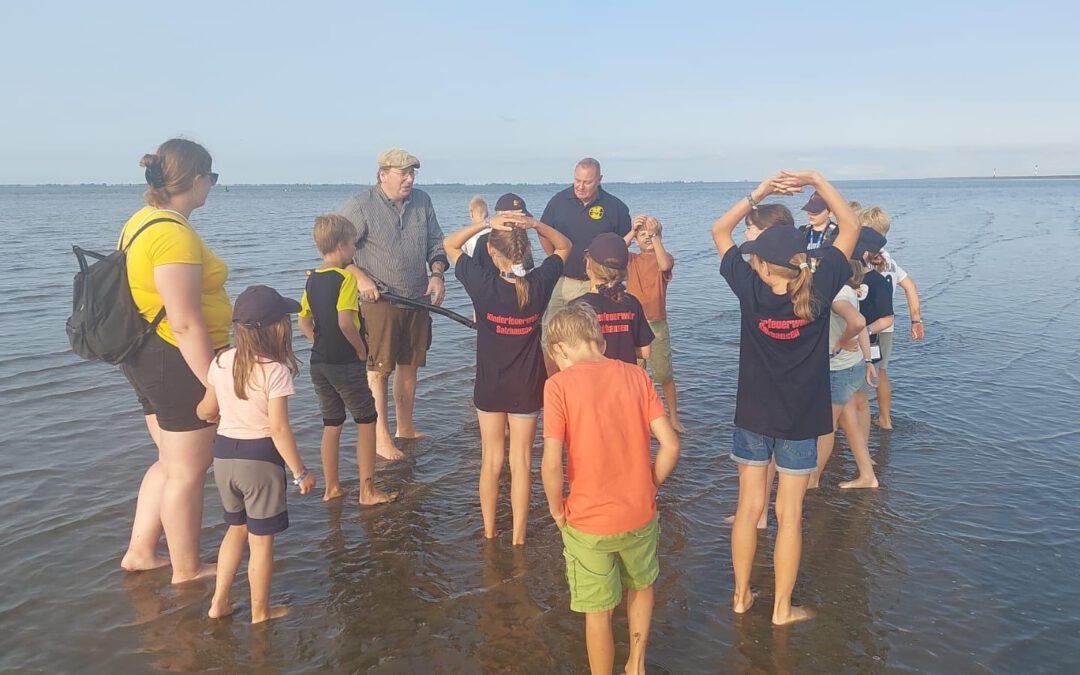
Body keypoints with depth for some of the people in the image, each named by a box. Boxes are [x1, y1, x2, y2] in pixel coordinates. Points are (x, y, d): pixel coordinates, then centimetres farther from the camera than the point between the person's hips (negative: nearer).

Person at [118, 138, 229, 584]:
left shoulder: (142, 221, 10)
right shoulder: (174, 234, -22)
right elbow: (185, 324, -26)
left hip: (148, 359, 10)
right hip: (179, 363, -10)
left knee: (171, 462, 23)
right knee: (188, 472, 6)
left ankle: (139, 552, 34)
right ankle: (186, 570, 23)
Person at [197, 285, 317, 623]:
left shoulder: (221, 362, 1)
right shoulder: (275, 370, -18)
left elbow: (207, 411, 12)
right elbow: (279, 428, -20)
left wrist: (203, 411, 37)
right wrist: (300, 471, -12)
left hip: (224, 453, 6)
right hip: (260, 459, -6)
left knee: (237, 528, 25)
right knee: (261, 539, 8)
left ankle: (219, 602, 30)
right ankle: (261, 612, 21)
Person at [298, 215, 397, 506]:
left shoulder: (312, 279, 8)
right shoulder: (345, 277, -15)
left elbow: (304, 322, 12)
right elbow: (345, 321, -25)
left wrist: (322, 344, 14)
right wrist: (361, 349, -12)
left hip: (318, 362, 7)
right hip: (345, 364, -7)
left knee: (332, 424, 17)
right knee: (367, 421, 5)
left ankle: (332, 487, 25)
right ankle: (367, 490, 9)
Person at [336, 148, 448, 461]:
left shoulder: (422, 201, 7)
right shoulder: (359, 206, -10)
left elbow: (436, 242, 15)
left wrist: (436, 273, -1)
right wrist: (360, 278, -17)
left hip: (417, 299, 6)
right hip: (378, 300, -6)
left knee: (409, 364, 14)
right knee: (379, 369, 0)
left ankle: (405, 428, 29)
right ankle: (381, 437, 10)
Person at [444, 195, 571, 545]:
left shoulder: (483, 283, -17)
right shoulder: (539, 283, -13)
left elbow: (449, 244, -3)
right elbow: (565, 247, 5)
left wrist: (486, 223, -14)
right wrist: (536, 224, -11)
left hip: (489, 387, 0)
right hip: (527, 386, 1)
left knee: (491, 460, 14)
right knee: (521, 462, 9)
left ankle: (489, 532, 26)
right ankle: (518, 539, 17)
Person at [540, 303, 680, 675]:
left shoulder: (559, 384, -13)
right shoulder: (636, 375, -3)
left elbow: (552, 463, -21)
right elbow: (670, 446, -7)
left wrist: (558, 510, -4)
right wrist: (647, 489, 8)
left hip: (588, 521, -4)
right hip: (640, 515, 4)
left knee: (598, 611, 15)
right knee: (641, 586, 30)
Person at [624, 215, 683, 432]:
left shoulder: (665, 257, 2)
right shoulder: (632, 259, 6)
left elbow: (665, 265, -24)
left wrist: (655, 236, -21)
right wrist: (632, 232, -20)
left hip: (657, 324, -1)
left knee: (665, 374, 4)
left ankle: (674, 418, 16)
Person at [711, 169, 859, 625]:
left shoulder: (750, 290, -14)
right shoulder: (817, 291, -14)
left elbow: (719, 231, -1)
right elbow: (850, 226, -2)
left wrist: (761, 190, -5)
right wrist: (815, 180, -3)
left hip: (753, 417, 1)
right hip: (801, 422, 0)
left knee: (749, 507, 14)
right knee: (789, 515, 8)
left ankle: (741, 596, 27)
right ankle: (782, 608, 20)